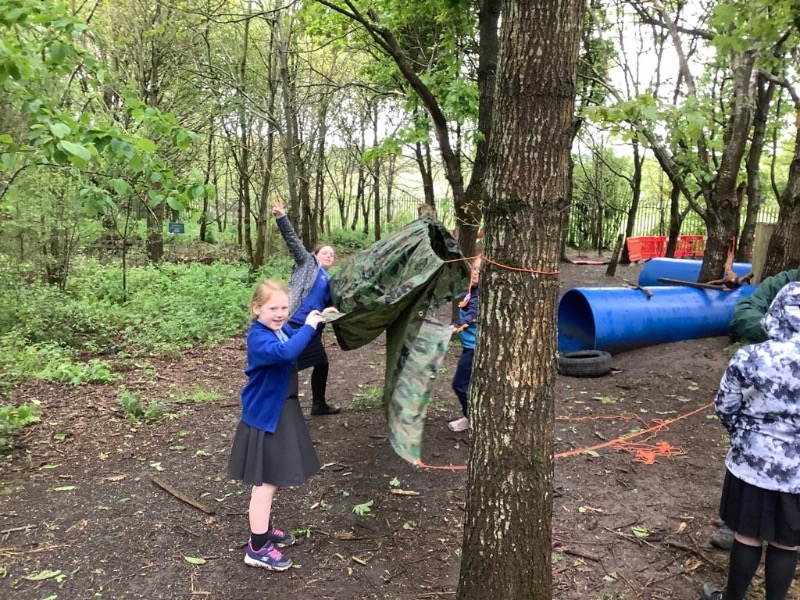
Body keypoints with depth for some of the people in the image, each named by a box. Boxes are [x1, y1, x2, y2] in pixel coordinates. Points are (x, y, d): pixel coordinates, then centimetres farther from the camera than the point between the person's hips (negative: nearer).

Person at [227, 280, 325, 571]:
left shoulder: (282, 329, 2)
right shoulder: (258, 337, -24)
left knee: (272, 479, 23)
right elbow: (285, 352, -42)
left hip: (281, 411, 9)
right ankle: (257, 548, 12)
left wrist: (317, 320, 3)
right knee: (266, 482, -1)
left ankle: (264, 528, 40)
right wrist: (308, 326, -34)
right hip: (265, 416, -9)